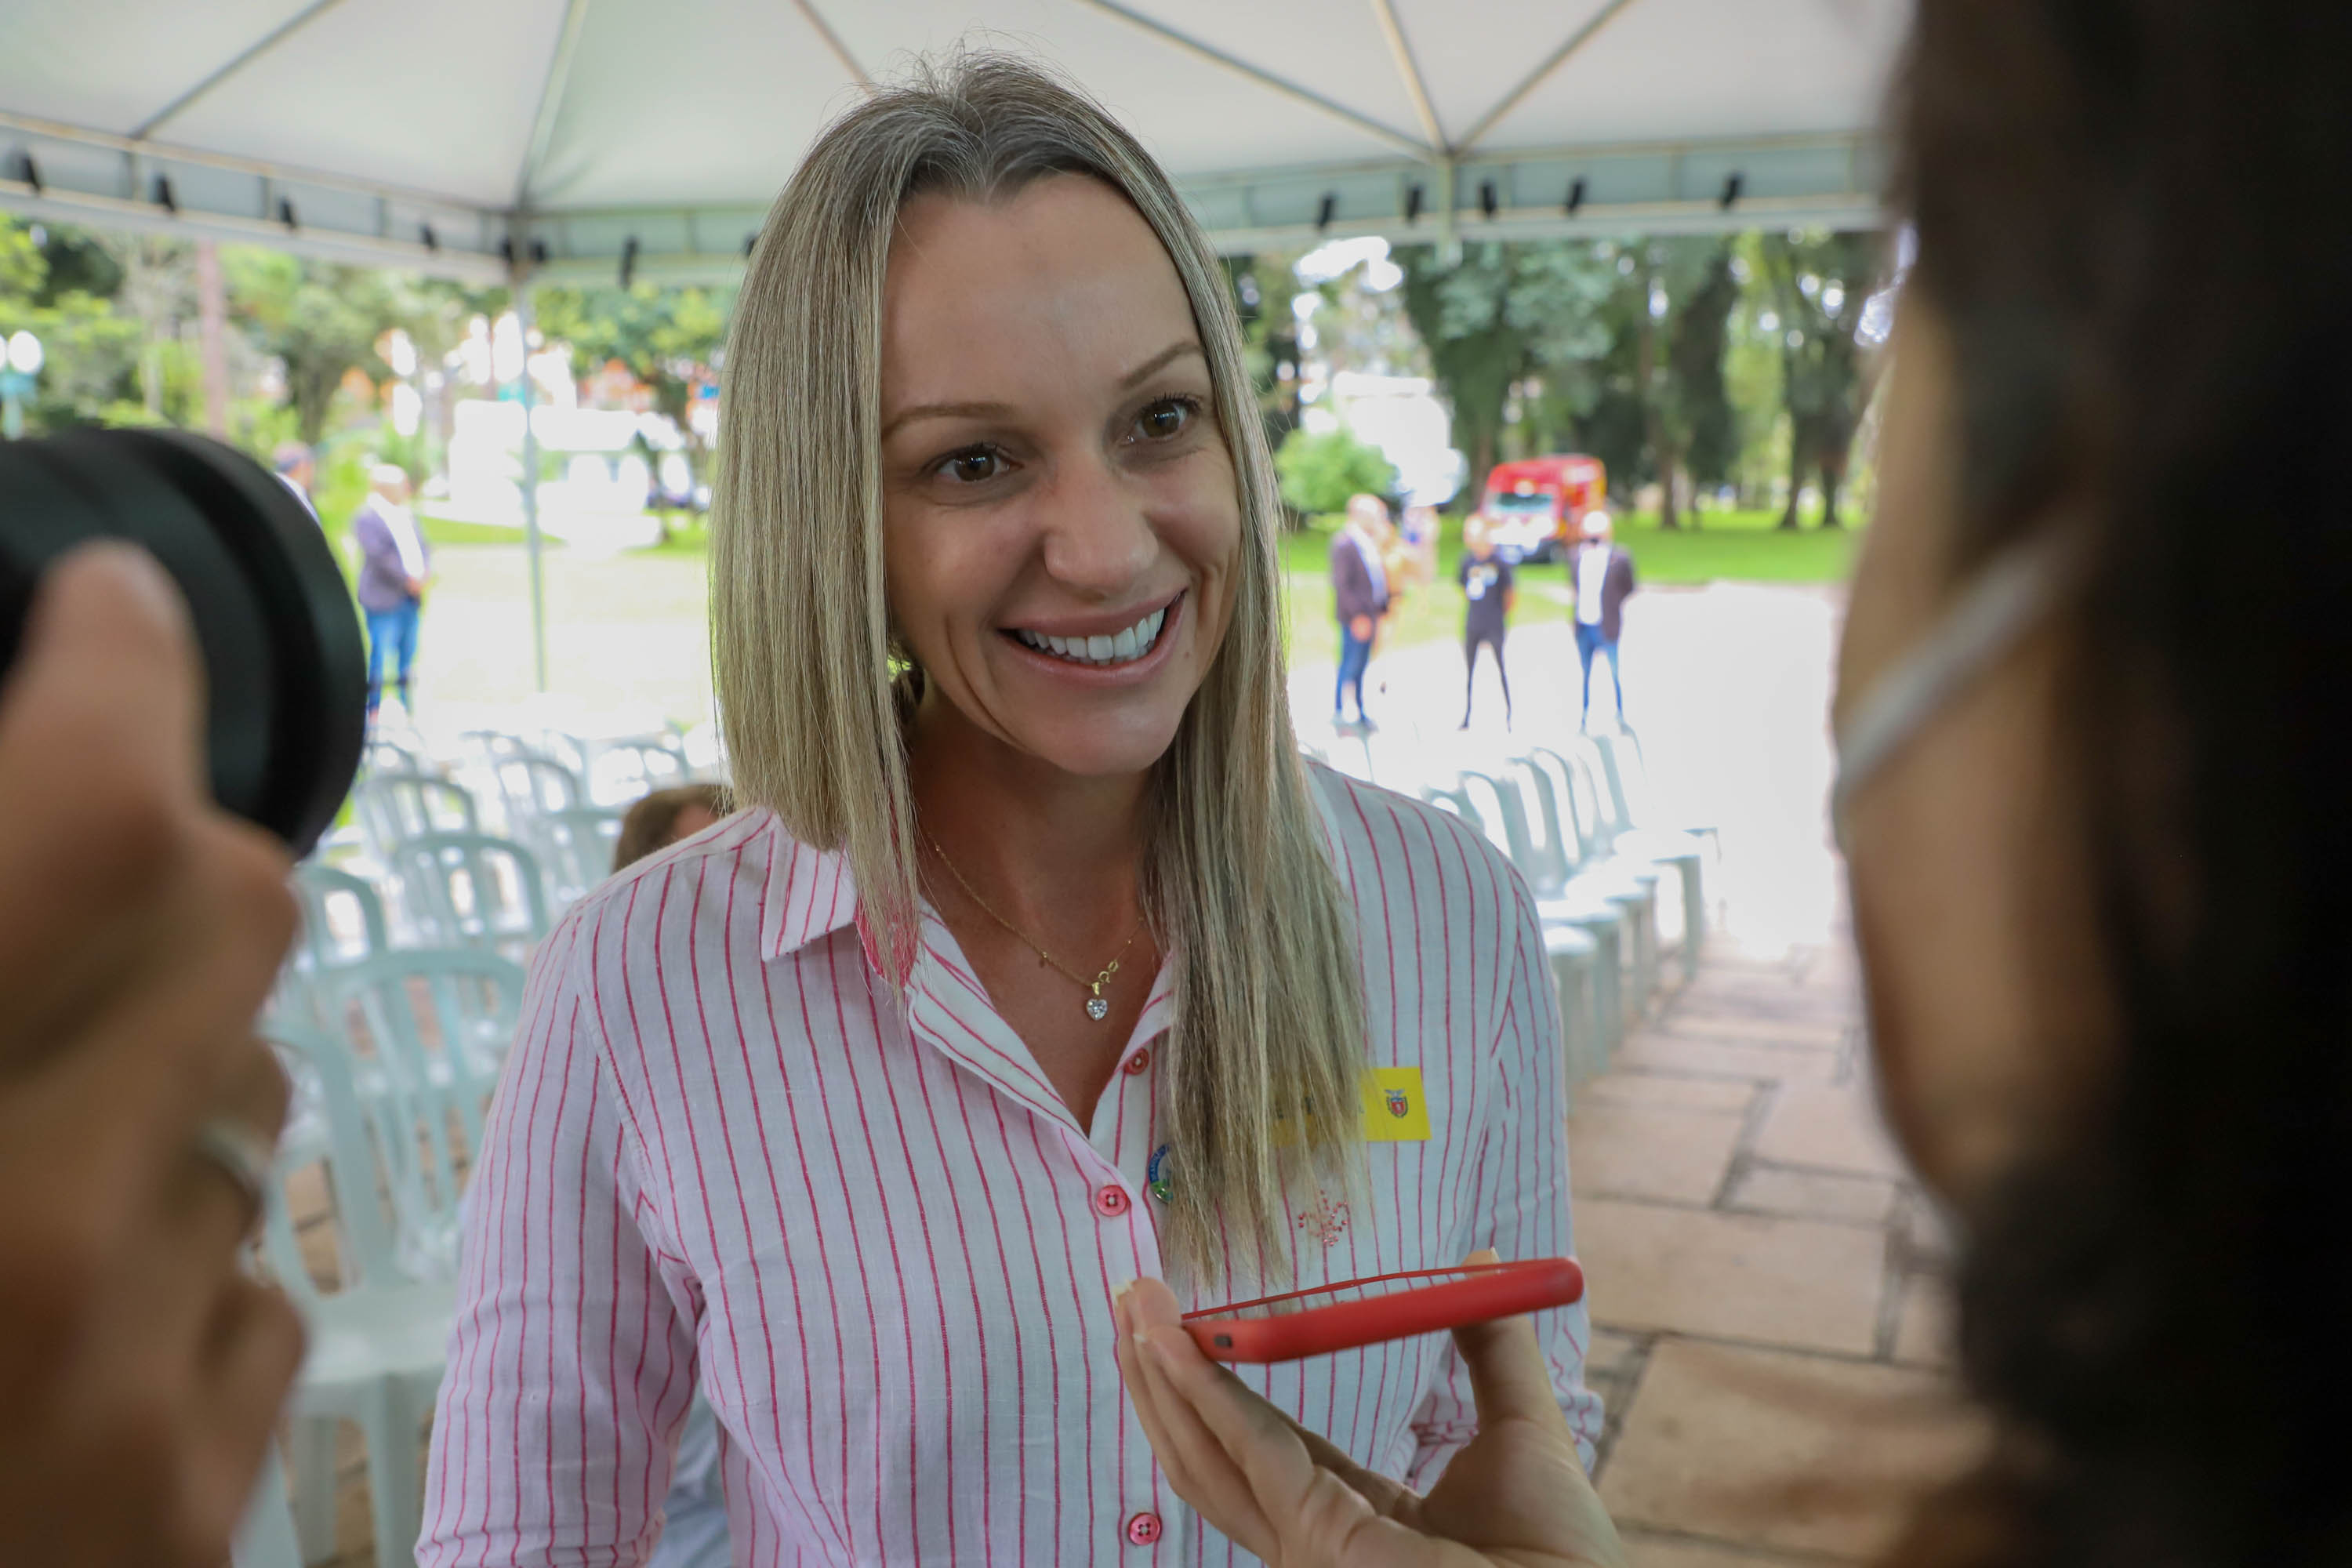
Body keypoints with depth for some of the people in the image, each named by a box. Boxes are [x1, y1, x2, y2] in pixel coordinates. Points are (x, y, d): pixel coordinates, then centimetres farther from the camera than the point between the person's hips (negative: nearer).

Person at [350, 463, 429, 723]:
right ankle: (374, 709, -2)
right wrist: (408, 578, -17)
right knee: (380, 651, -7)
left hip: (410, 600, 7)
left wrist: (422, 577, -3)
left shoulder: (407, 516, 18)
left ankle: (407, 705, 14)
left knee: (408, 653, 8)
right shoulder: (365, 518, -6)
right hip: (383, 599, -7)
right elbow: (377, 553, -16)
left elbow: (422, 549, 16)